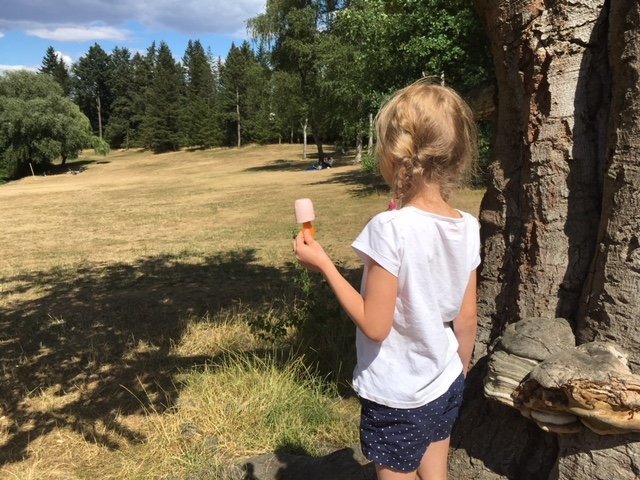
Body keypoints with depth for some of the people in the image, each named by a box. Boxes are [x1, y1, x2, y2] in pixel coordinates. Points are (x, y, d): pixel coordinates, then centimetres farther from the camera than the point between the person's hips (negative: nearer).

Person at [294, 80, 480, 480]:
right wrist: (460, 373, 17)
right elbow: (467, 319, 1)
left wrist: (324, 264, -14)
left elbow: (375, 325, -22)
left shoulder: (391, 228, -26)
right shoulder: (468, 227, -7)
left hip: (396, 398, -6)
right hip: (446, 387, 6)